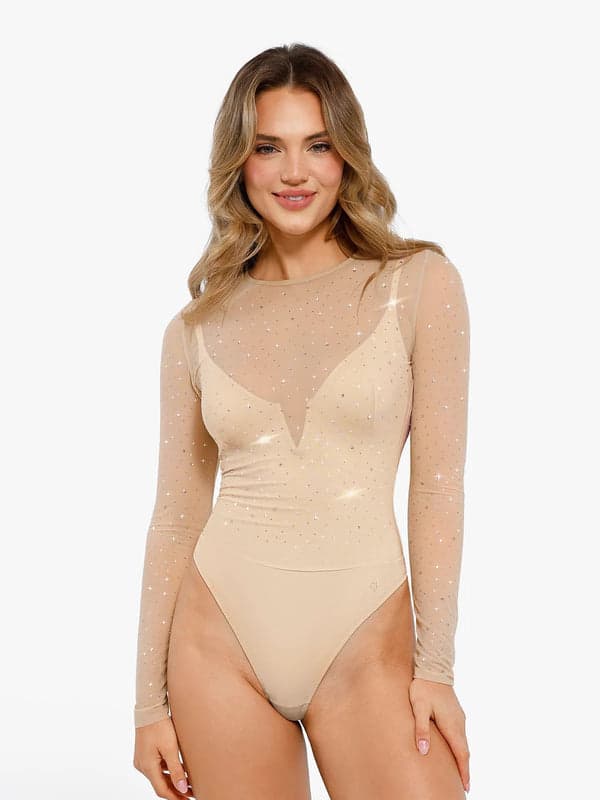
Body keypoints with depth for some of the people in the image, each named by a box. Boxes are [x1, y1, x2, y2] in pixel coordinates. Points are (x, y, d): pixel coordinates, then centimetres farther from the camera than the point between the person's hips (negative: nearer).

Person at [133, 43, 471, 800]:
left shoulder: (419, 283, -1)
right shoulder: (196, 329, 4)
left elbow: (438, 486, -4)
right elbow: (176, 516, 6)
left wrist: (435, 665, -8)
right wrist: (150, 700, 5)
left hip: (366, 641, -1)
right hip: (220, 637, 2)